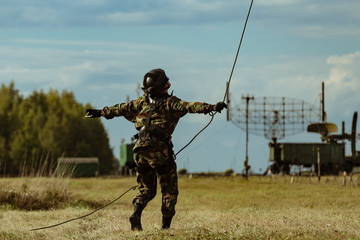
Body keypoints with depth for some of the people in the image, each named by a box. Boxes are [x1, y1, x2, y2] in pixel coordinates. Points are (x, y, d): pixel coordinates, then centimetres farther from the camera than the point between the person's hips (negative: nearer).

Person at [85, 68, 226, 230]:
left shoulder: (142, 101, 13)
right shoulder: (170, 103, -1)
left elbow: (121, 109, 23)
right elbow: (189, 107, -17)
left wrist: (100, 112, 36)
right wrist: (210, 107, -25)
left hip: (140, 150, 5)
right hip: (160, 150, -5)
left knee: (146, 189, 18)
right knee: (169, 189, 7)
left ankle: (136, 213, -8)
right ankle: (165, 225, -2)